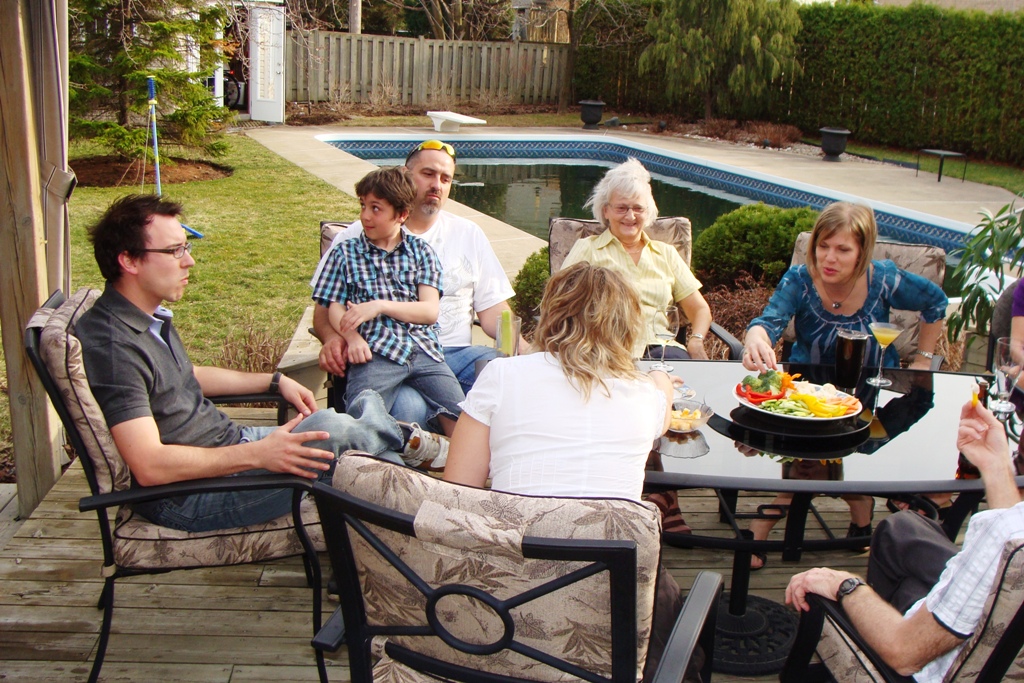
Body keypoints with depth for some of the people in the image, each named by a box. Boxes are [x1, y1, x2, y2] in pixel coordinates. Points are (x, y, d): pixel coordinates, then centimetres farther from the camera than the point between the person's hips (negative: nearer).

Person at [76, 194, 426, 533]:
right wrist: (257, 454, -30)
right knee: (329, 429, -24)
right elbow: (149, 467, -29)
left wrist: (276, 381, 22)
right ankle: (407, 438, 6)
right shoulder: (111, 345, -23)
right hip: (186, 498, -10)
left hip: (228, 443, 10)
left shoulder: (151, 318, 10)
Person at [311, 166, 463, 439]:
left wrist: (379, 306, -7)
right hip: (375, 352, -1)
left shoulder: (420, 250, 17)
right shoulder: (345, 252, 17)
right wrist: (352, 337, -12)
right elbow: (335, 307, 10)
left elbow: (430, 311, 6)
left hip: (422, 348, 1)